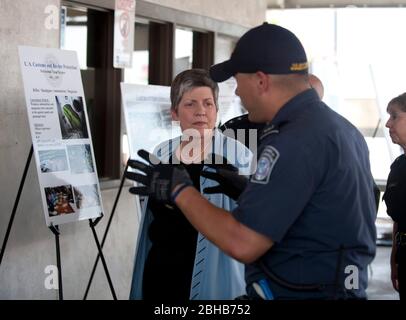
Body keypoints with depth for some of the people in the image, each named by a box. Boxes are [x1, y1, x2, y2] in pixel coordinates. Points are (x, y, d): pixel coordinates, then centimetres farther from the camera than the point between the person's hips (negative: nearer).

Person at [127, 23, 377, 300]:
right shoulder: (343, 128, 9)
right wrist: (243, 187, 14)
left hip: (297, 291, -9)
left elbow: (242, 244, -25)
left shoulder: (294, 140, -22)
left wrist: (179, 189, -13)